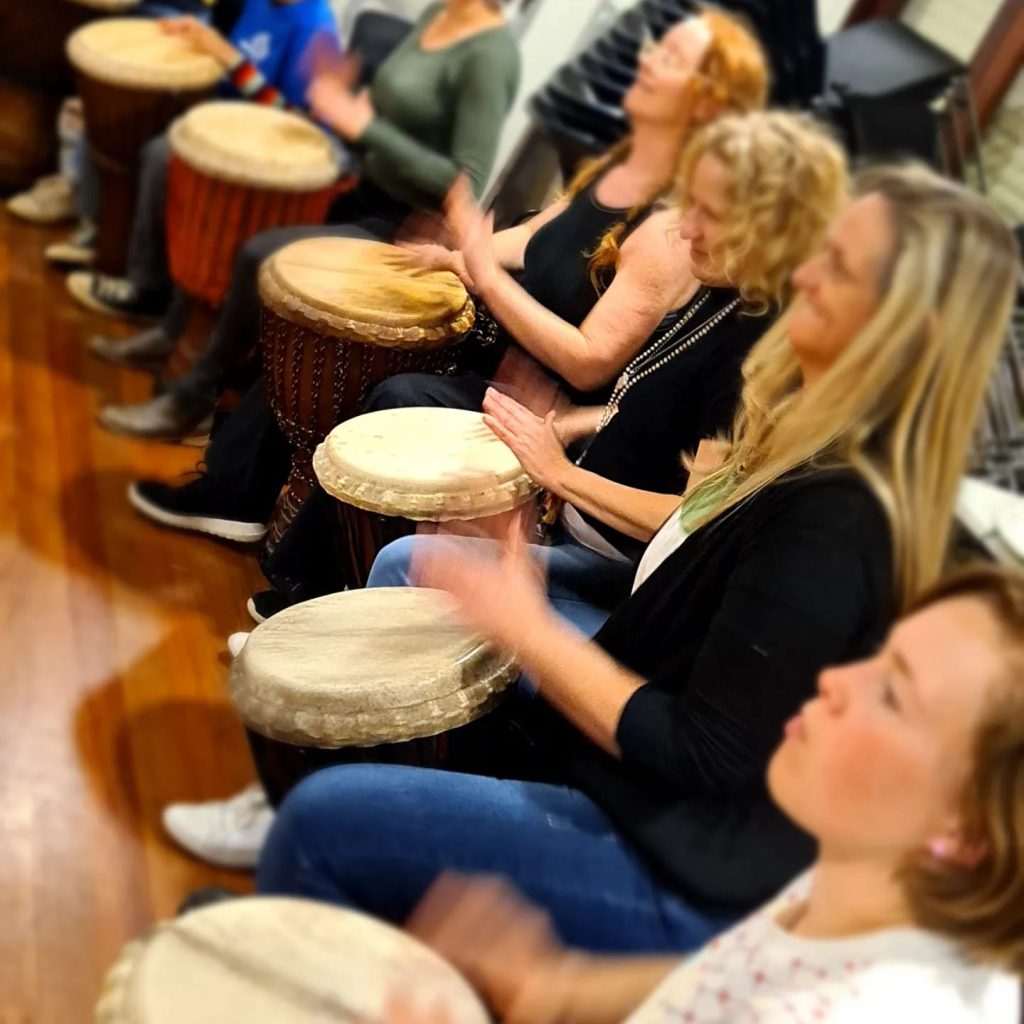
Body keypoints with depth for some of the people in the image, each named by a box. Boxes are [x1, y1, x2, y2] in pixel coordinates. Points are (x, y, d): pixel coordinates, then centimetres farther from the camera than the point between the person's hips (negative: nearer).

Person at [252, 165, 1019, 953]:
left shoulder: (833, 524, -29)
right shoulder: (813, 448, 0)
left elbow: (704, 757, -25)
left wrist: (527, 628, -18)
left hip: (686, 885, -10)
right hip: (652, 802, 10)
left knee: (323, 821, -14)